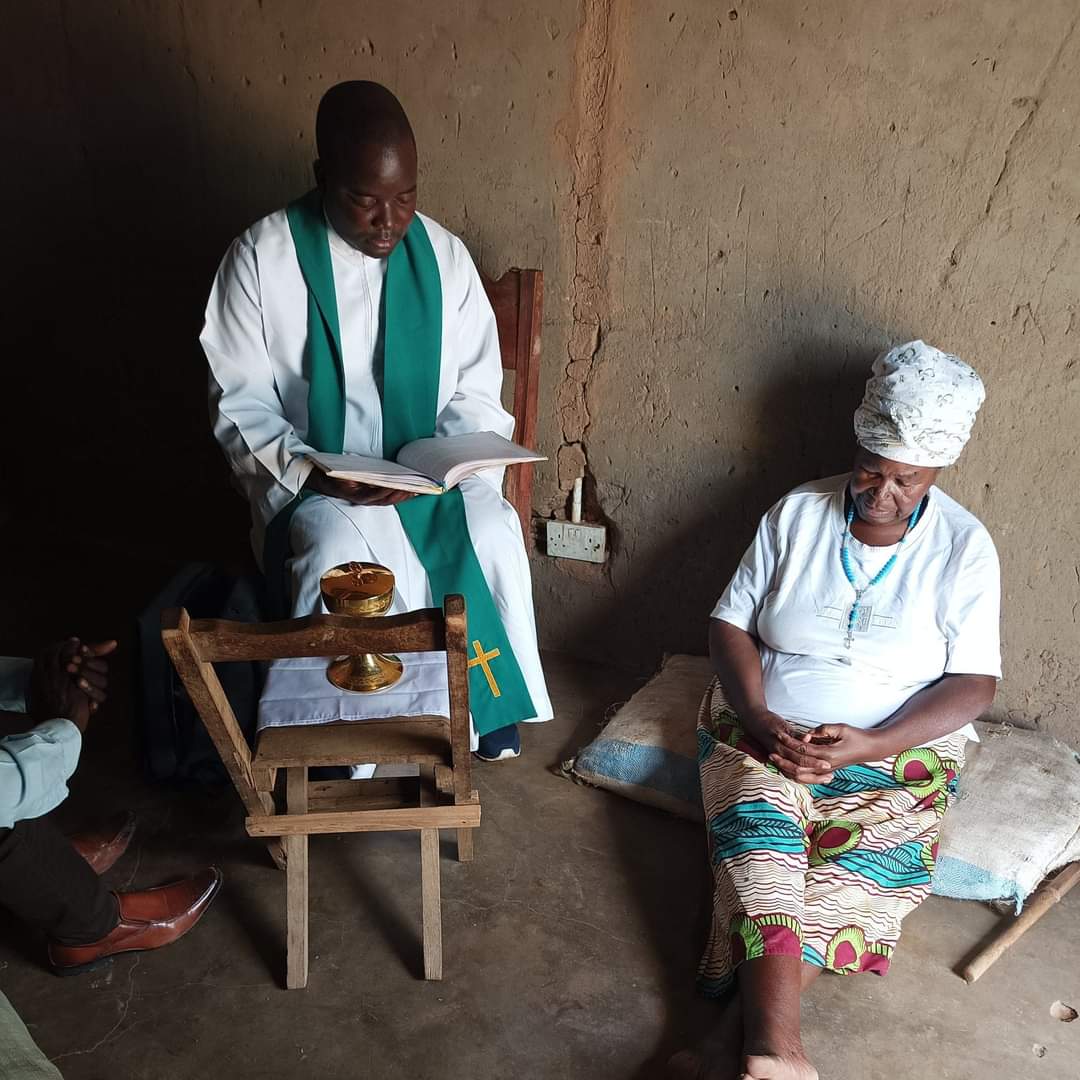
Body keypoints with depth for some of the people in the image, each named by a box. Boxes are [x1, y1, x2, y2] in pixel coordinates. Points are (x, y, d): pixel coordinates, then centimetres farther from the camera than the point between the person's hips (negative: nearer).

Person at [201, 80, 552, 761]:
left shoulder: (444, 256, 1)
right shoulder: (262, 258, -6)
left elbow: (478, 391, 5)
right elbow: (241, 405, -4)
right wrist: (312, 474, -20)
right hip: (309, 479, -2)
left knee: (493, 537, -26)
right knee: (342, 558, -32)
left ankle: (491, 707, -2)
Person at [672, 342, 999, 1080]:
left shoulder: (965, 547, -2)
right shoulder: (797, 513, 0)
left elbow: (974, 683, -5)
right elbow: (730, 624, 1)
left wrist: (873, 743, -20)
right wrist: (757, 718, -17)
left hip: (899, 750, 0)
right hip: (767, 730, 1)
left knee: (869, 871, -29)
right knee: (761, 844, -30)